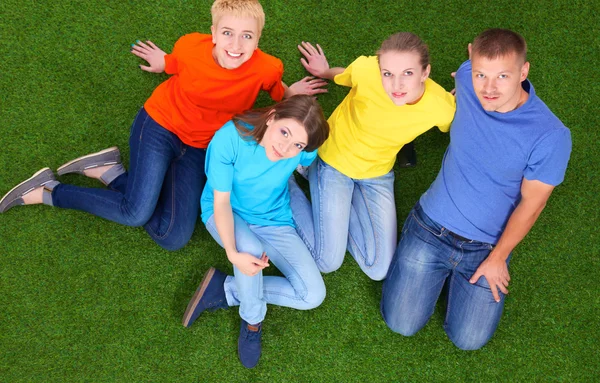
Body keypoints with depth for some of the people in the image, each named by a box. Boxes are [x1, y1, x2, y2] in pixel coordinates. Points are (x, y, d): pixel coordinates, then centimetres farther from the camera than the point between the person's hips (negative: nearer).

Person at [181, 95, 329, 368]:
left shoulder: (304, 151, -24)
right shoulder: (230, 138, -32)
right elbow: (221, 201, -27)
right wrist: (233, 253, -38)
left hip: (274, 220, 3)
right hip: (226, 213, -3)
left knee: (313, 295, -13)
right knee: (252, 249, -39)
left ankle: (224, 290, -2)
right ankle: (252, 320, -8)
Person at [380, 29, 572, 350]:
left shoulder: (551, 136, -23)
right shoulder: (467, 77, -15)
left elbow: (531, 203, -12)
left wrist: (497, 259, -7)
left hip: (485, 248, -2)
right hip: (431, 227, 2)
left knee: (468, 340, 3)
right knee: (401, 324, 2)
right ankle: (441, 270, 28)